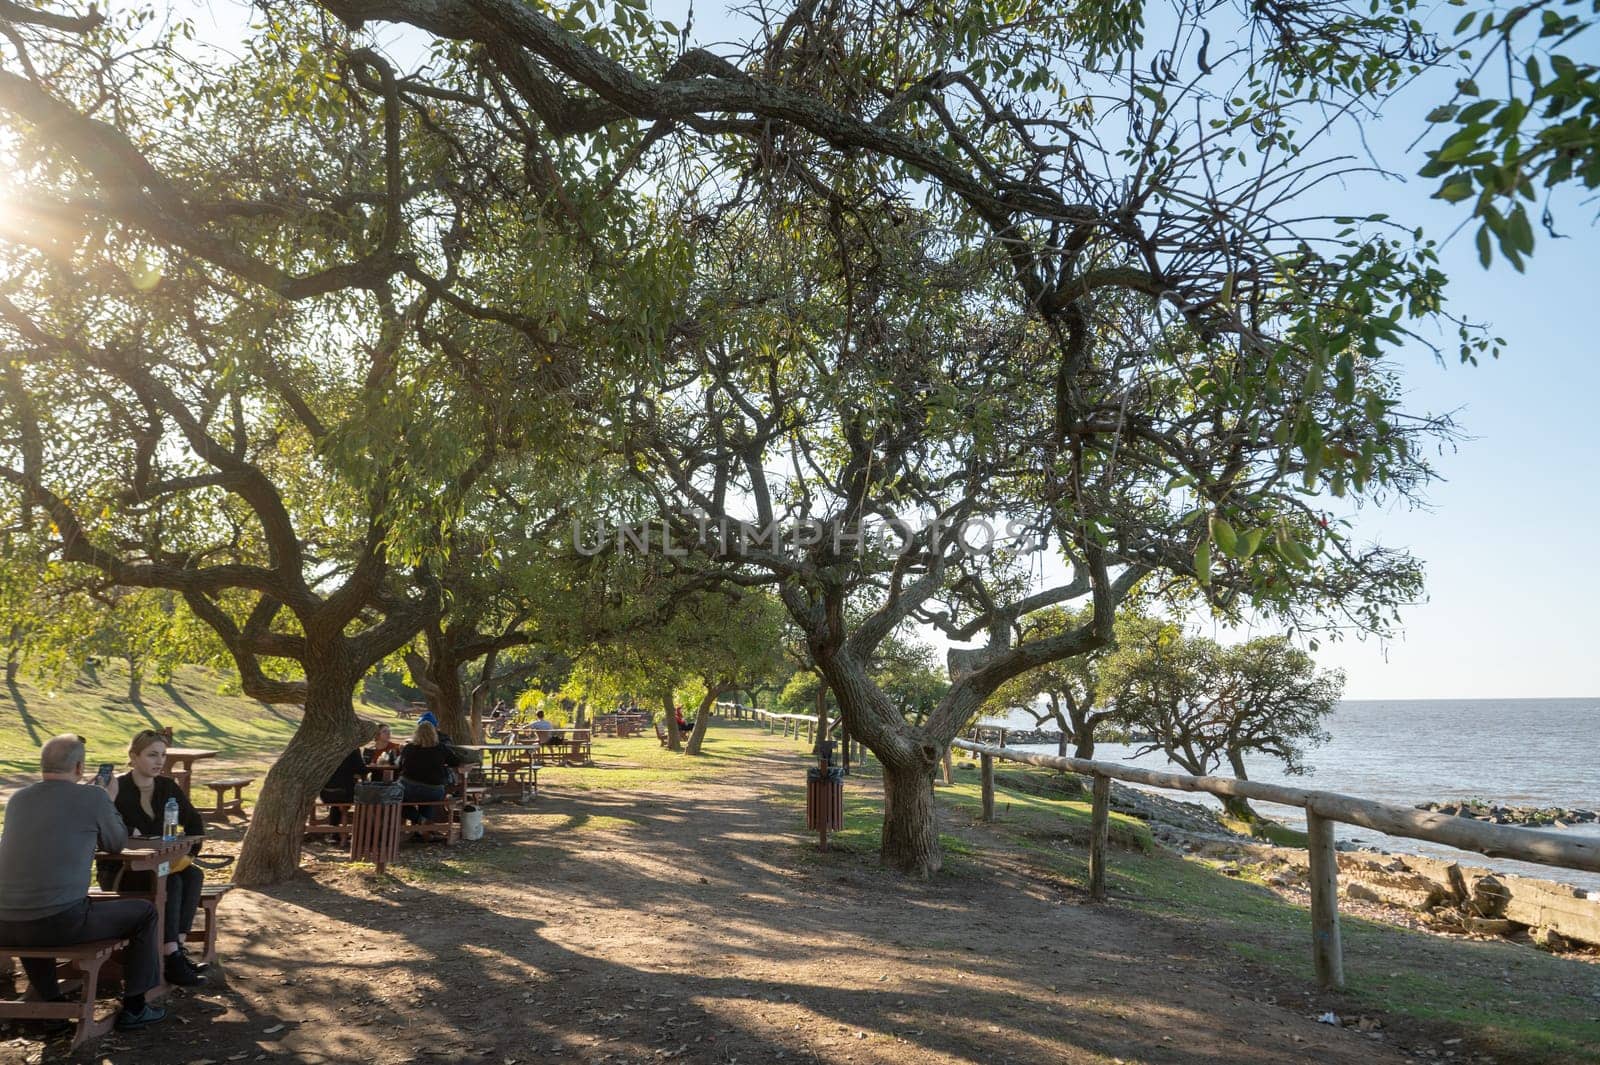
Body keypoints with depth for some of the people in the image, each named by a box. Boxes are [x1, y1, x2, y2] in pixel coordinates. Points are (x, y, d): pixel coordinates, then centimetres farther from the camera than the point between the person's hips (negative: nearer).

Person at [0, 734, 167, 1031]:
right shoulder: (93, 798, -5)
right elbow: (116, 844, 12)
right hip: (60, 923, -6)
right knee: (144, 913, 14)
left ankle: (52, 1003, 40)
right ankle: (133, 1008, 19)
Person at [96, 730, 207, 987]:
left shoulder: (167, 787, 7)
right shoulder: (117, 787, -8)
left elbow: (195, 821, 12)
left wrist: (188, 852, -2)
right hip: (117, 871, -5)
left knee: (194, 875, -25)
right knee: (170, 882, -32)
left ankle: (178, 948, -28)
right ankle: (172, 960, -32)